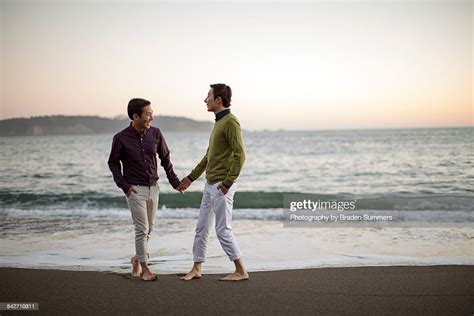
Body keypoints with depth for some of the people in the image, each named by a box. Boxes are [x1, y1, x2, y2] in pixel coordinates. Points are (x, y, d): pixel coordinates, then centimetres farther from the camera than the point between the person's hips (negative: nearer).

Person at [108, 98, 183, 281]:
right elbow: (113, 163, 0)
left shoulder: (155, 133, -3)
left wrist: (174, 181, 3)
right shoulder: (121, 138, -12)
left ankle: (137, 258, 36)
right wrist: (123, 185, -8)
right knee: (142, 229, -3)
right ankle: (144, 267, 12)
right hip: (135, 189, -4)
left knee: (149, 228, 14)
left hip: (153, 187, 4)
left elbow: (165, 159, 7)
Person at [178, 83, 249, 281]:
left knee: (223, 230, -4)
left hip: (222, 186, -10)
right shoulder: (219, 122, 16)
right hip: (210, 184, 10)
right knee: (201, 227, 12)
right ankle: (196, 269, 22)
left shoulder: (231, 122, -14)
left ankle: (240, 271, 7)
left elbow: (239, 155, -21)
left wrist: (227, 183, -23)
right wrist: (191, 177, 24)